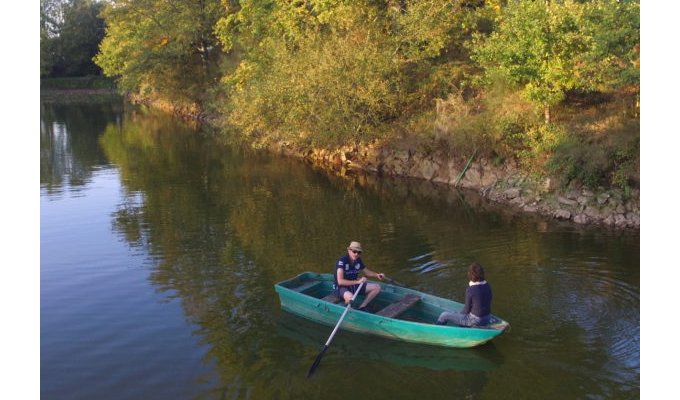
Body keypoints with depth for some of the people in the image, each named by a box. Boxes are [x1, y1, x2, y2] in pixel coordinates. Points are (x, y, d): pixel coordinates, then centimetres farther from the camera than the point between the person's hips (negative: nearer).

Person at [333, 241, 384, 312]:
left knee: (377, 287, -1)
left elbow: (367, 272, 17)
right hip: (341, 287, -8)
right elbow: (340, 281, -31)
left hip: (354, 285, 8)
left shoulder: (358, 260, -1)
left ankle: (361, 307, -1)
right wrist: (358, 281, -35)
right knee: (351, 298, -41)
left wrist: (377, 275, -4)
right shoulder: (342, 261, -23)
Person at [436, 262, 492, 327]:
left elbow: (467, 310, -14)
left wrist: (461, 313, 8)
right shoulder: (488, 286, -3)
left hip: (475, 320, -7)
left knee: (444, 315, 8)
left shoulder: (470, 290, -23)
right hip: (487, 319, 7)